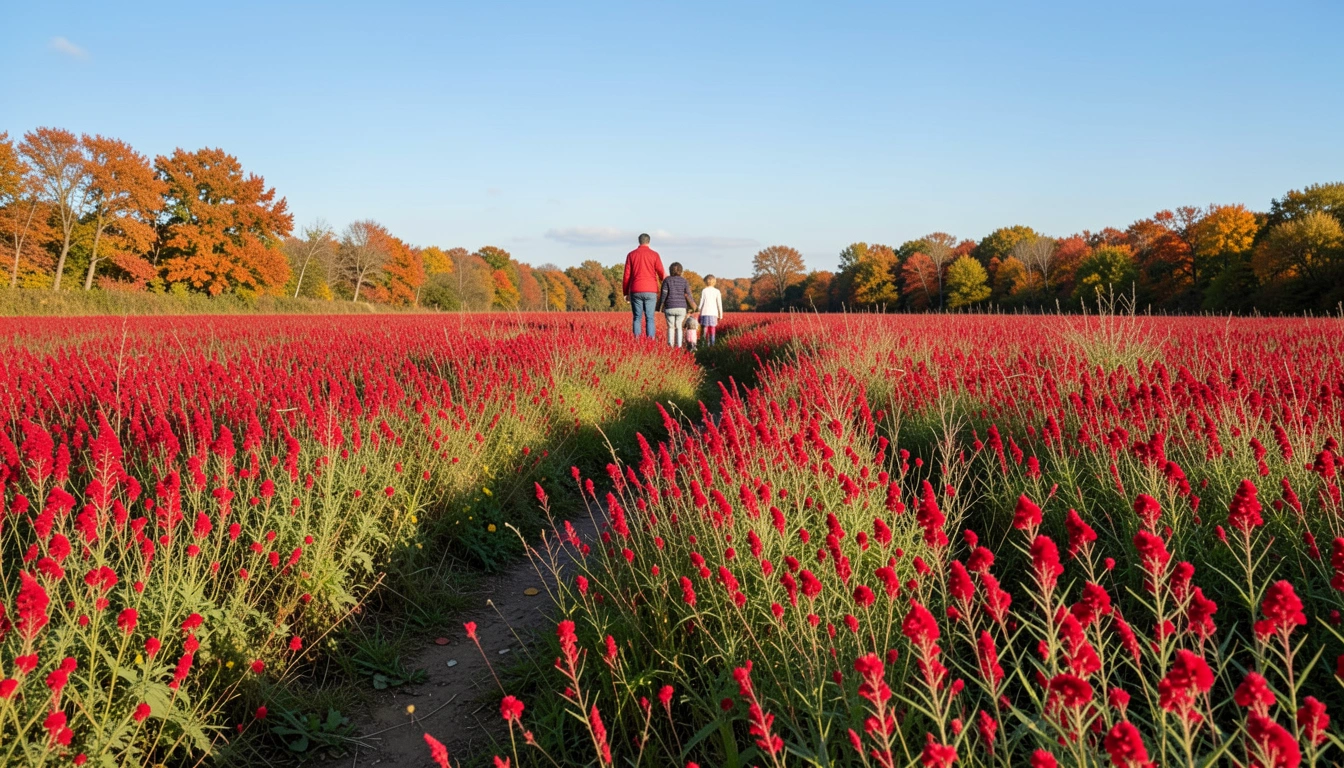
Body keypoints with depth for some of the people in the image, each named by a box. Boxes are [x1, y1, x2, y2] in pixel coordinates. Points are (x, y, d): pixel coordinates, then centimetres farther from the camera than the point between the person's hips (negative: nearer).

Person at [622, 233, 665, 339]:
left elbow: (626, 275, 7)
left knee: (637, 318, 4)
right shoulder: (654, 255, 3)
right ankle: (651, 340, -9)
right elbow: (661, 273, 2)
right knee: (650, 318, -1)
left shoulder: (631, 255, 7)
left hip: (636, 291, 1)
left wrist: (626, 293, 12)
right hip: (651, 291, -1)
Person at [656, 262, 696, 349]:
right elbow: (688, 295, 4)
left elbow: (663, 294, -3)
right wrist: (692, 304, 18)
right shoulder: (684, 281, 4)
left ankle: (670, 345, -2)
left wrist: (660, 306, 4)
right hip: (681, 308, 1)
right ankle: (679, 345, 3)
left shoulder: (667, 280, -1)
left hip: (670, 308, -1)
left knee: (670, 327, 7)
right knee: (679, 327, 7)